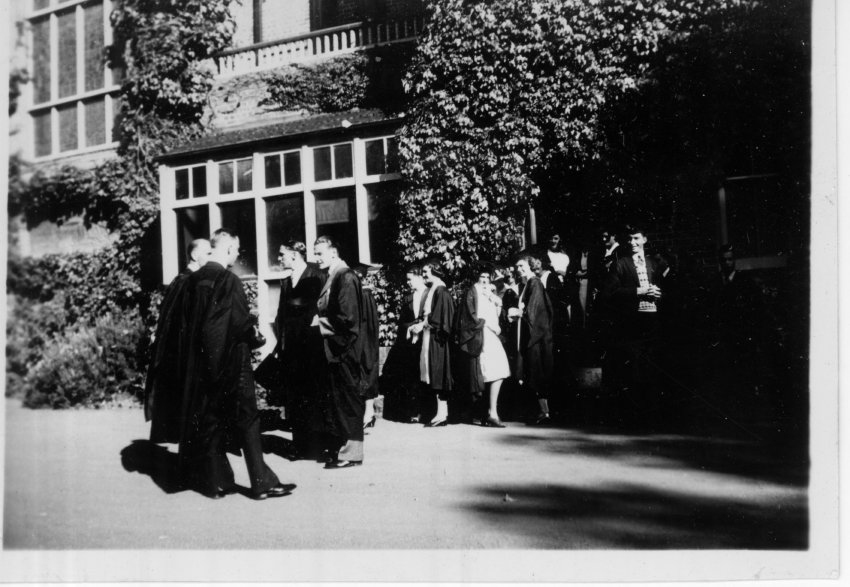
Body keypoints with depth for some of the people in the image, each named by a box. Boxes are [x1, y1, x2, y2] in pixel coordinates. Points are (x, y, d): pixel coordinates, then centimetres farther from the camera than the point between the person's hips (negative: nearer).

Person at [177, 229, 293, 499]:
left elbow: (190, 323, 12)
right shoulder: (229, 281, -16)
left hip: (201, 362, 7)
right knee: (245, 419, 0)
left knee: (209, 421, 13)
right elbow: (242, 323, -17)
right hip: (231, 362, -7)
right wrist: (257, 337, 2)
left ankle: (215, 481, 20)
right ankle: (261, 483, 2)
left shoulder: (194, 280, 5)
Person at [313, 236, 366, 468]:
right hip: (334, 350, 10)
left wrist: (321, 320, -12)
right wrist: (319, 318, 3)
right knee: (334, 400, 15)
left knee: (347, 402, -2)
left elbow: (348, 317, -21)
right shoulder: (332, 277, 13)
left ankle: (350, 453, 6)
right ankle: (339, 447, 24)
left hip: (343, 350, -10)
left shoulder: (345, 277, -16)